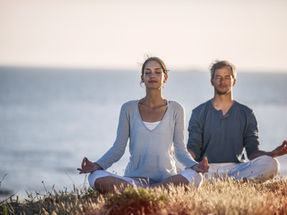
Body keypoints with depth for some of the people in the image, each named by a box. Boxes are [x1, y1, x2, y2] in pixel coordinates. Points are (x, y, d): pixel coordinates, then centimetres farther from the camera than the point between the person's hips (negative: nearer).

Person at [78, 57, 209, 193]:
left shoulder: (175, 109, 8)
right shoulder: (129, 109, 8)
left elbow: (180, 150, 7)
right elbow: (118, 148, 7)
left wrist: (194, 165, -15)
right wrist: (97, 165, -11)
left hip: (166, 178, 0)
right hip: (134, 178, 0)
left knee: (195, 177, -35)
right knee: (95, 178, -28)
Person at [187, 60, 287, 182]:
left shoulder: (246, 114, 16)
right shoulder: (200, 112, 13)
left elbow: (253, 152, 12)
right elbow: (193, 150, 6)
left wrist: (272, 154, -9)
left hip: (237, 167, 2)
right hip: (208, 168, -1)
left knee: (271, 165, -28)